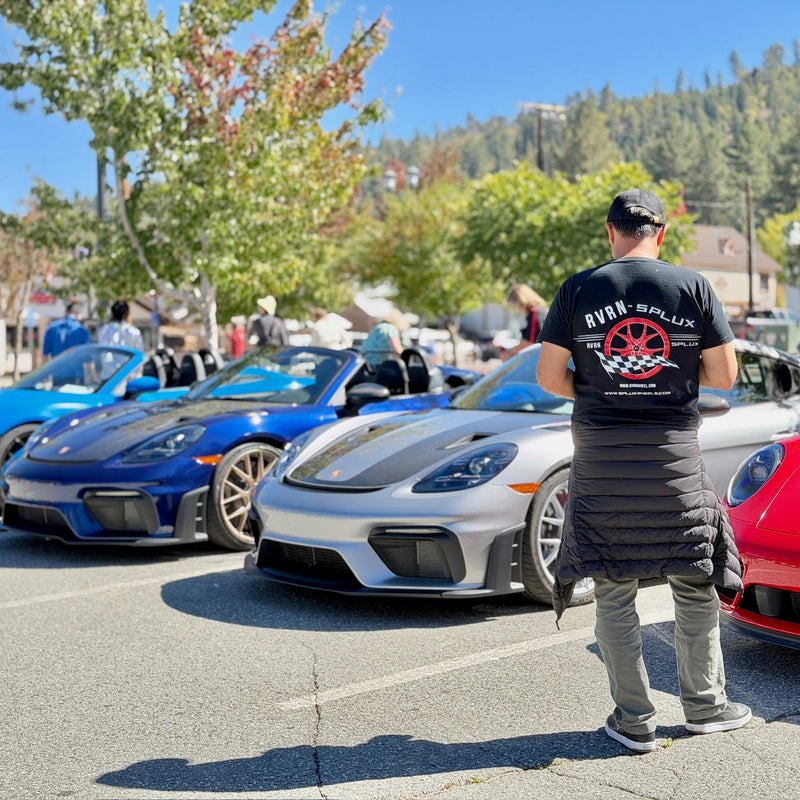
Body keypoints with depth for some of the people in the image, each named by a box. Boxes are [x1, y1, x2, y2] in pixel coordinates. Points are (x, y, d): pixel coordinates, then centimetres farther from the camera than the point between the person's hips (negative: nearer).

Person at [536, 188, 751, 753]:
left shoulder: (577, 291, -1)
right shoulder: (693, 288, -2)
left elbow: (549, 376, -1)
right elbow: (724, 375, 0)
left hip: (601, 455, 0)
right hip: (674, 452, 0)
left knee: (613, 591, 7)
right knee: (696, 585, 15)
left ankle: (634, 721, 11)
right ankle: (706, 705, 26)